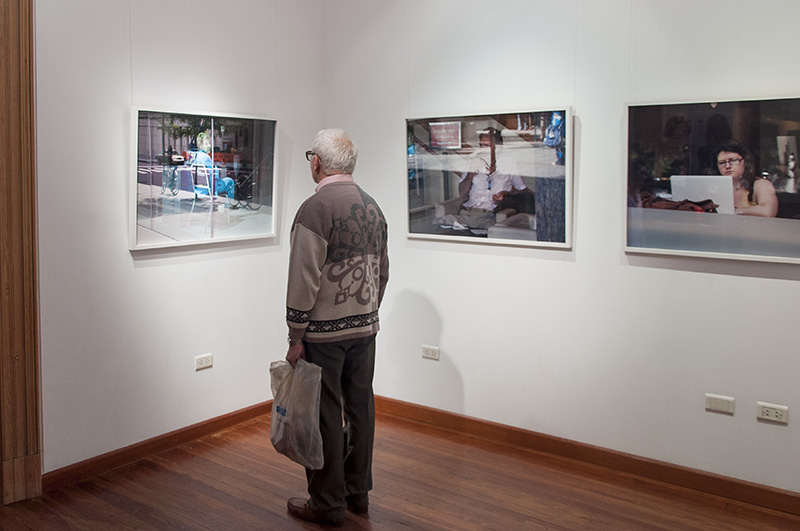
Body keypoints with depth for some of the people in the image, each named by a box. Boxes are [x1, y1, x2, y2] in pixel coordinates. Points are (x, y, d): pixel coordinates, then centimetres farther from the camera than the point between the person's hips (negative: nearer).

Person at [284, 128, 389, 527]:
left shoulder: (316, 207, -15)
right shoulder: (372, 207, 8)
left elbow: (304, 280, -18)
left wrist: (295, 338, -12)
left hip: (325, 332, -7)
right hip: (365, 328, 8)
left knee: (325, 415, 3)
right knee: (360, 408, 14)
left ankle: (328, 503, 15)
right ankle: (358, 491, 28)